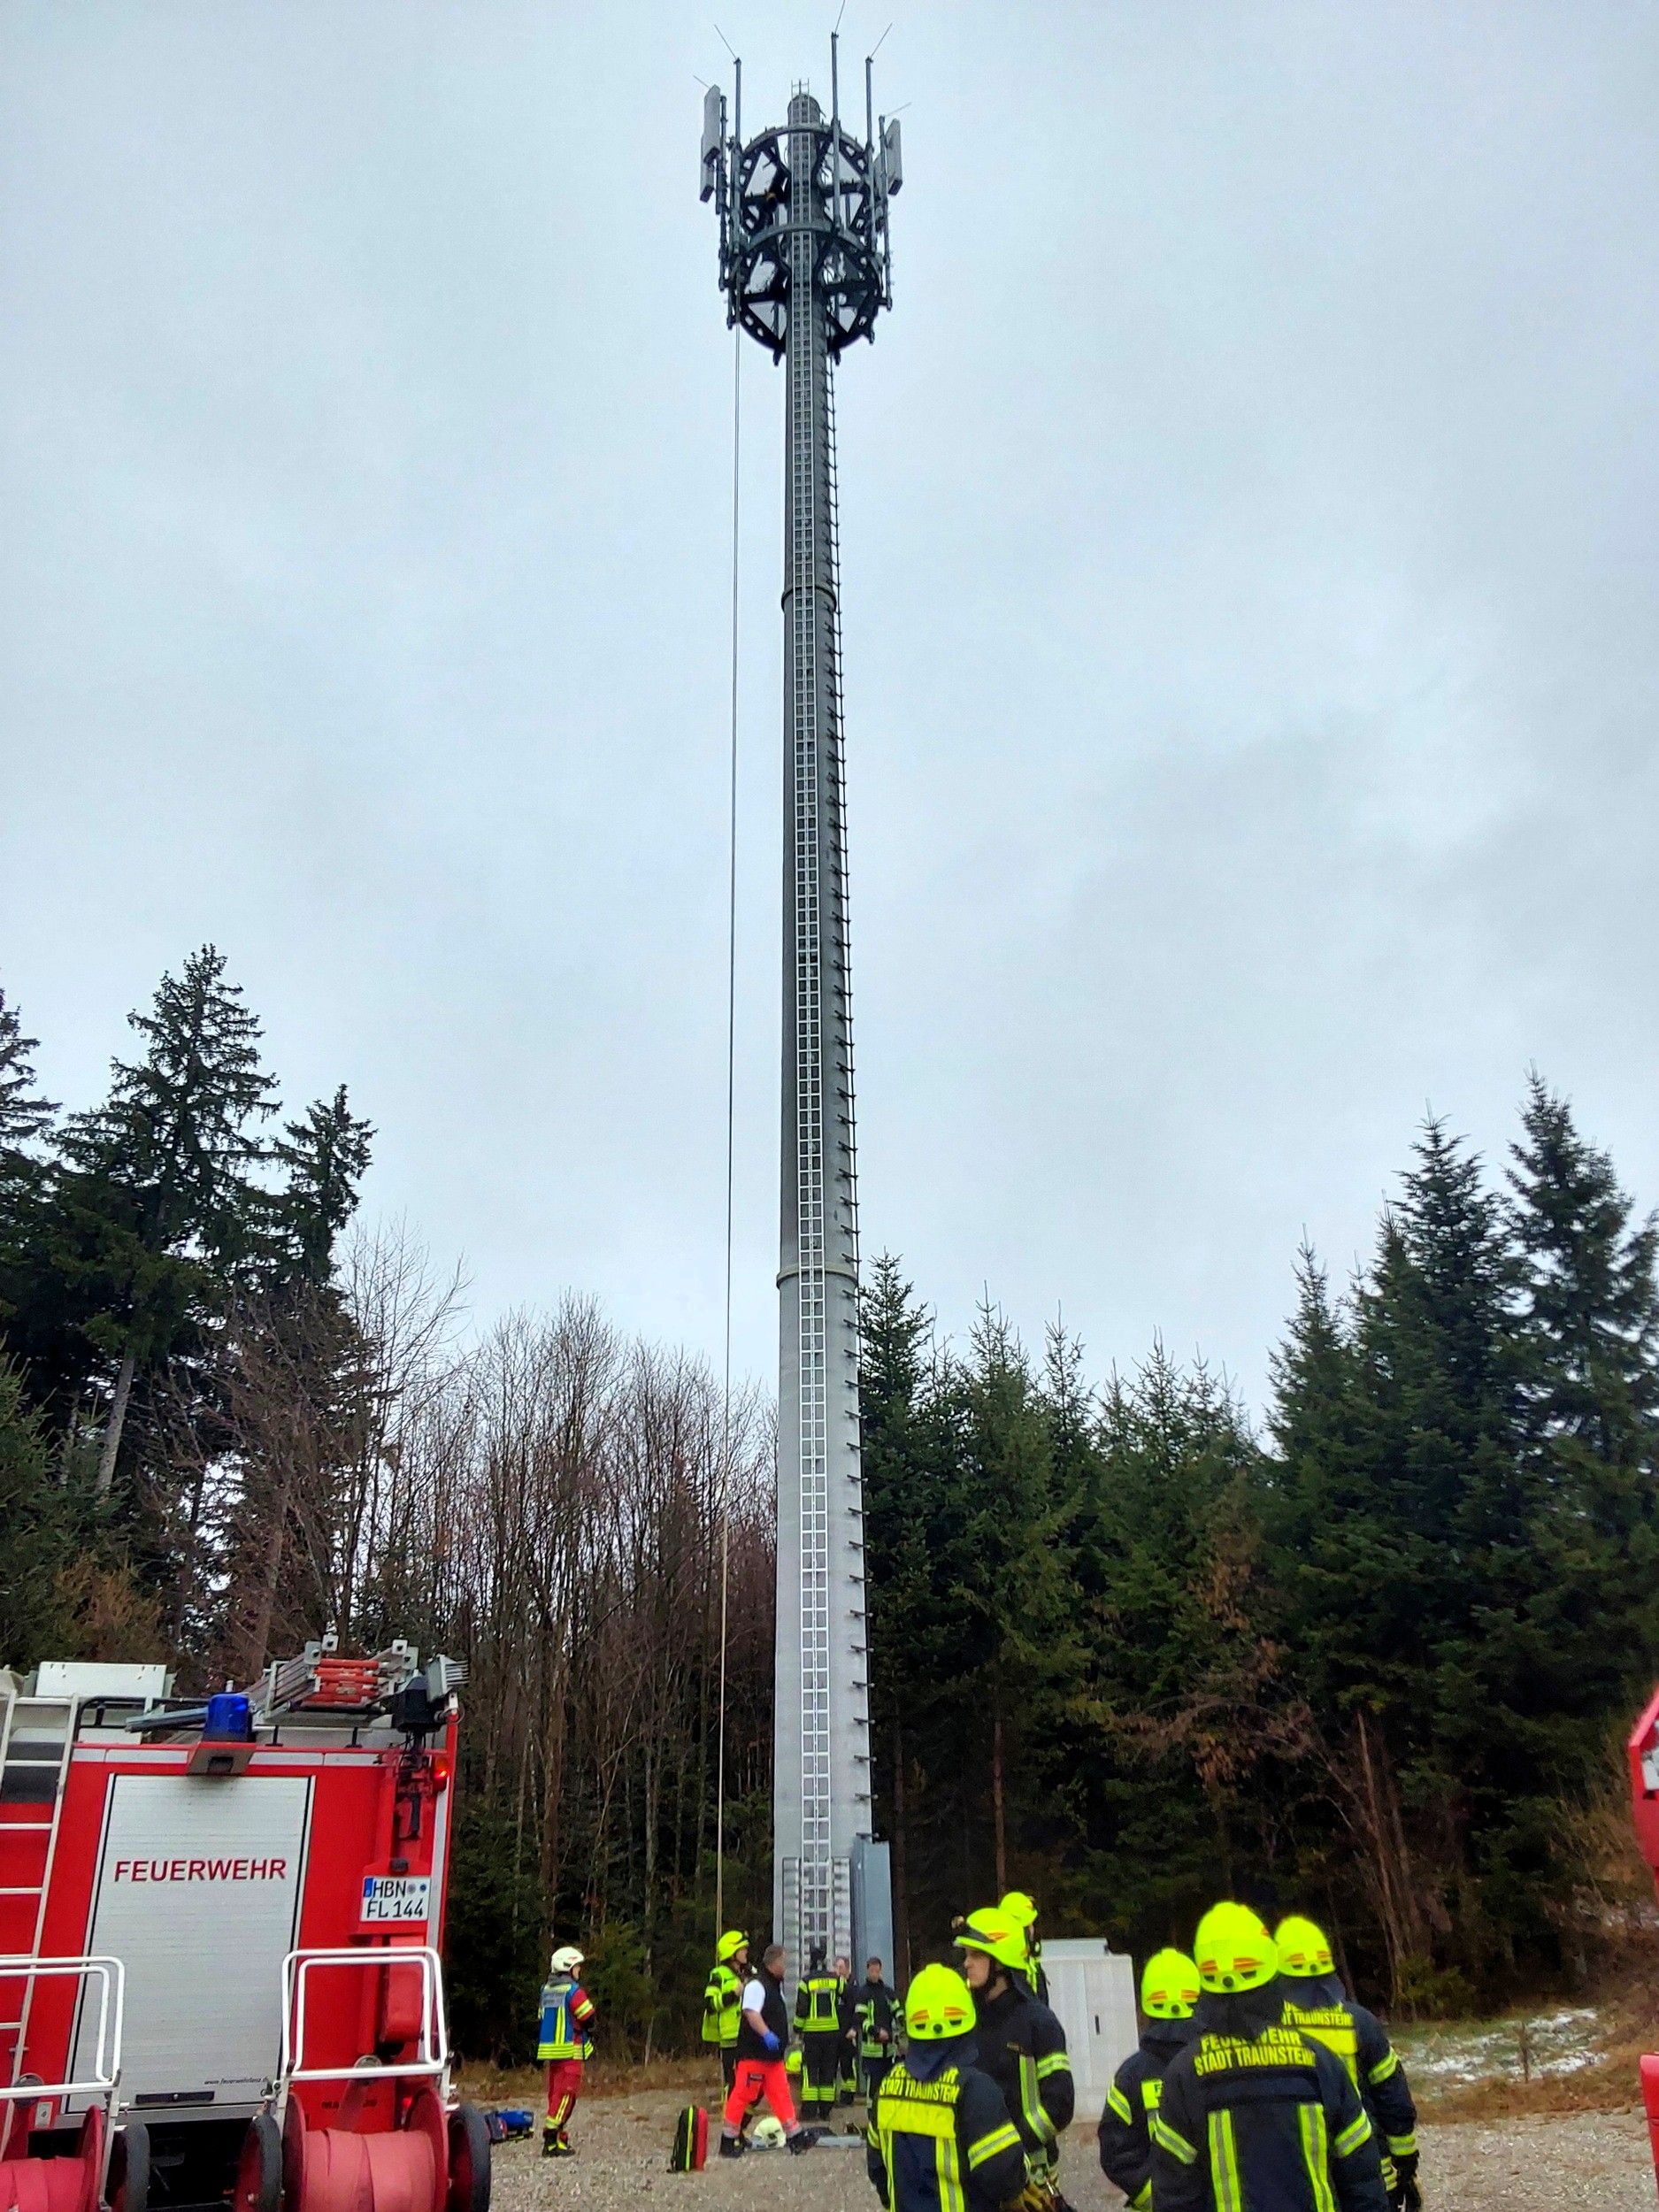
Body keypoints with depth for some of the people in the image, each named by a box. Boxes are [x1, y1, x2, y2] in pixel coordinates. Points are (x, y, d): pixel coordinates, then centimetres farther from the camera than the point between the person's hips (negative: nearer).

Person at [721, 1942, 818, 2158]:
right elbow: (751, 2012, -29)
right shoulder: (756, 1985, -15)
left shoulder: (776, 1985, 18)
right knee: (743, 2094, -4)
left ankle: (795, 2136, 12)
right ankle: (728, 2141, 4)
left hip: (773, 2054, 10)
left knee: (781, 2093, 9)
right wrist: (766, 2034, -36)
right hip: (753, 2053, -10)